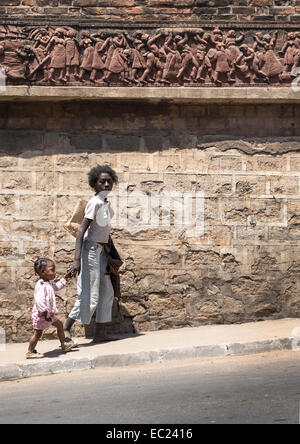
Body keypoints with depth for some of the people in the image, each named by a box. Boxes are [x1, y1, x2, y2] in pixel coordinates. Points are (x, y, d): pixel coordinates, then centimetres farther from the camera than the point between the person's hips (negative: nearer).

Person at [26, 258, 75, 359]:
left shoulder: (48, 284, 8)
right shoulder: (41, 286, -26)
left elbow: (56, 287, 30)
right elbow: (39, 300, -33)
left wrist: (65, 279, 22)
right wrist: (45, 313, -32)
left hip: (49, 313, 10)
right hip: (41, 314, -10)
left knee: (59, 325, 17)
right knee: (38, 333, -2)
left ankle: (64, 344, 31)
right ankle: (30, 352, 9)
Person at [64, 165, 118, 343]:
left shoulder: (106, 203, 9)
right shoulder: (95, 202, -17)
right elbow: (82, 231, -22)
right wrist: (77, 259, -29)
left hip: (101, 251, 10)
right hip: (91, 249, -10)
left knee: (107, 292, 10)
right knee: (89, 296, -8)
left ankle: (101, 333, 14)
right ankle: (66, 328, 4)